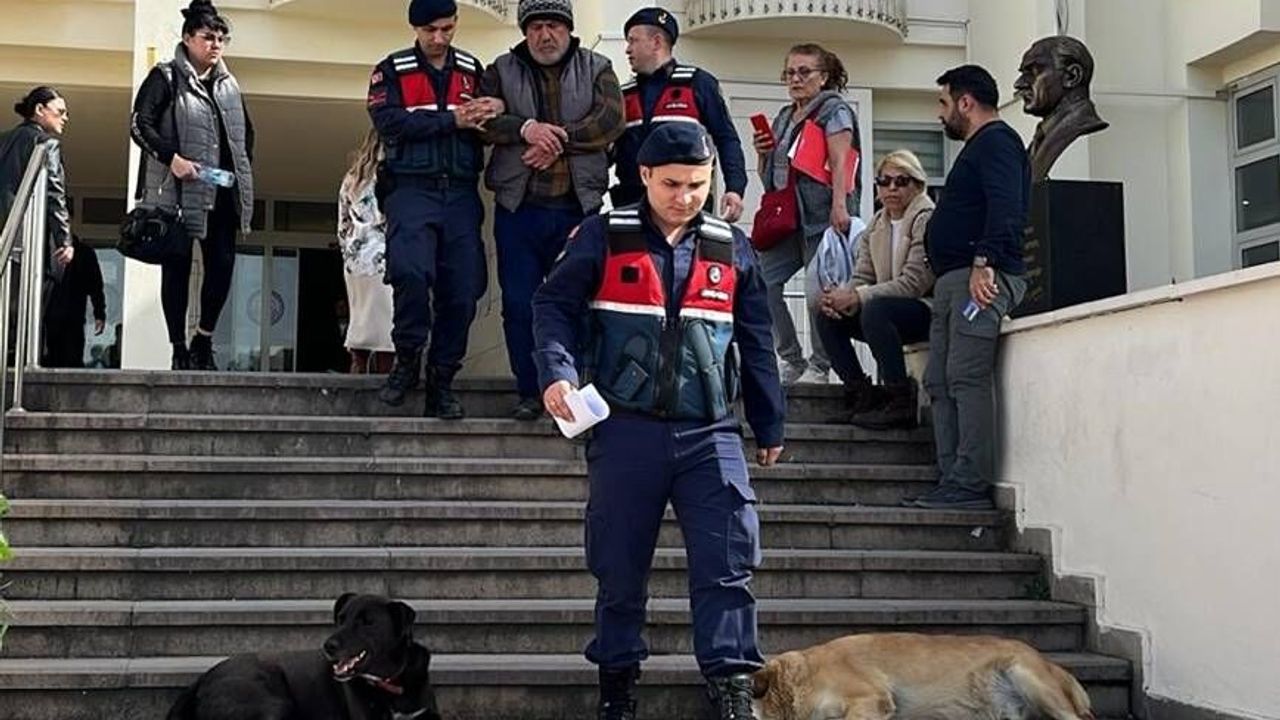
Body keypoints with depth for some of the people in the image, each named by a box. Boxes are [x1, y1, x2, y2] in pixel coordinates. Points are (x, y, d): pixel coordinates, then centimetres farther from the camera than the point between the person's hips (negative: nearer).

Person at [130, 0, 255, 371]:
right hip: (178, 191, -5)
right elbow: (139, 124, -7)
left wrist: (244, 171, 12)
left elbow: (246, 132, 25)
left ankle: (204, 340, 13)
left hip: (222, 192, 5)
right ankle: (180, 350, 7)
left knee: (223, 264, -3)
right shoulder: (166, 77, 0)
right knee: (177, 269, 1)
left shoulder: (228, 84, 16)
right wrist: (172, 158, -19)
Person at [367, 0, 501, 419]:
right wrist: (451, 120, -11)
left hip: (461, 192, 3)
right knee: (410, 271, -24)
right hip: (412, 189, -3)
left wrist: (491, 114, -10)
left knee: (462, 289, -2)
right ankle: (407, 360, -1)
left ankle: (441, 381, 11)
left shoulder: (472, 70, 16)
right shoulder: (392, 70, 7)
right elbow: (388, 122, -9)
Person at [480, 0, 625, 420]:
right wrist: (525, 129, -21)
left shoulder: (597, 70, 9)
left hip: (579, 207, -1)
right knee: (519, 303, 2)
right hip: (519, 207, 1)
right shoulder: (503, 71, 11)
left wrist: (558, 139, -15)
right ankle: (530, 391, 12)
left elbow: (611, 120, -7)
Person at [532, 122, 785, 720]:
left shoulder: (732, 249, 11)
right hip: (626, 431, -1)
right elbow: (554, 305, 1)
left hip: (710, 434, 2)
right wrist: (556, 373, -16)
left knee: (726, 565, -7)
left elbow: (756, 344, 16)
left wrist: (770, 425, 18)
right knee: (619, 568, 8)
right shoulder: (604, 238, 3)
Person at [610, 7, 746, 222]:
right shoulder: (624, 95, 18)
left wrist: (735, 188, -11)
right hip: (631, 203, 4)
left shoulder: (697, 83, 3)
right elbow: (610, 151, 20)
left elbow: (726, 139, 0)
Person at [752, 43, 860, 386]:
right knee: (760, 282, -6)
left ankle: (819, 366, 4)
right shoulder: (784, 117, 23)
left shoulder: (834, 110, 3)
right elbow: (769, 177, 28)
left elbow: (840, 162, -10)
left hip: (821, 217, -7)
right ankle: (792, 360, 2)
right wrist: (763, 153, 8)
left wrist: (839, 205, -21)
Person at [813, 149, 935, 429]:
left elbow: (914, 283, -21)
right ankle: (862, 396, -4)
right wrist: (839, 295, -16)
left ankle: (901, 402, -25)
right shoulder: (876, 225, 13)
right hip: (889, 307, 8)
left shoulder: (927, 220, -11)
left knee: (875, 309, -34)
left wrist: (858, 296, -24)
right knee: (826, 317, -8)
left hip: (928, 311, -8)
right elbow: (862, 278, 8)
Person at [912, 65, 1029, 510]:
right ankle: (952, 482, 5)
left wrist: (984, 262, -27)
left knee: (966, 377, -16)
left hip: (983, 277, -11)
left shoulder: (996, 141, -3)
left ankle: (972, 486, -18)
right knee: (940, 381, 6)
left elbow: (1005, 206, -19)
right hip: (953, 280, 11)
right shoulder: (979, 147, 29)